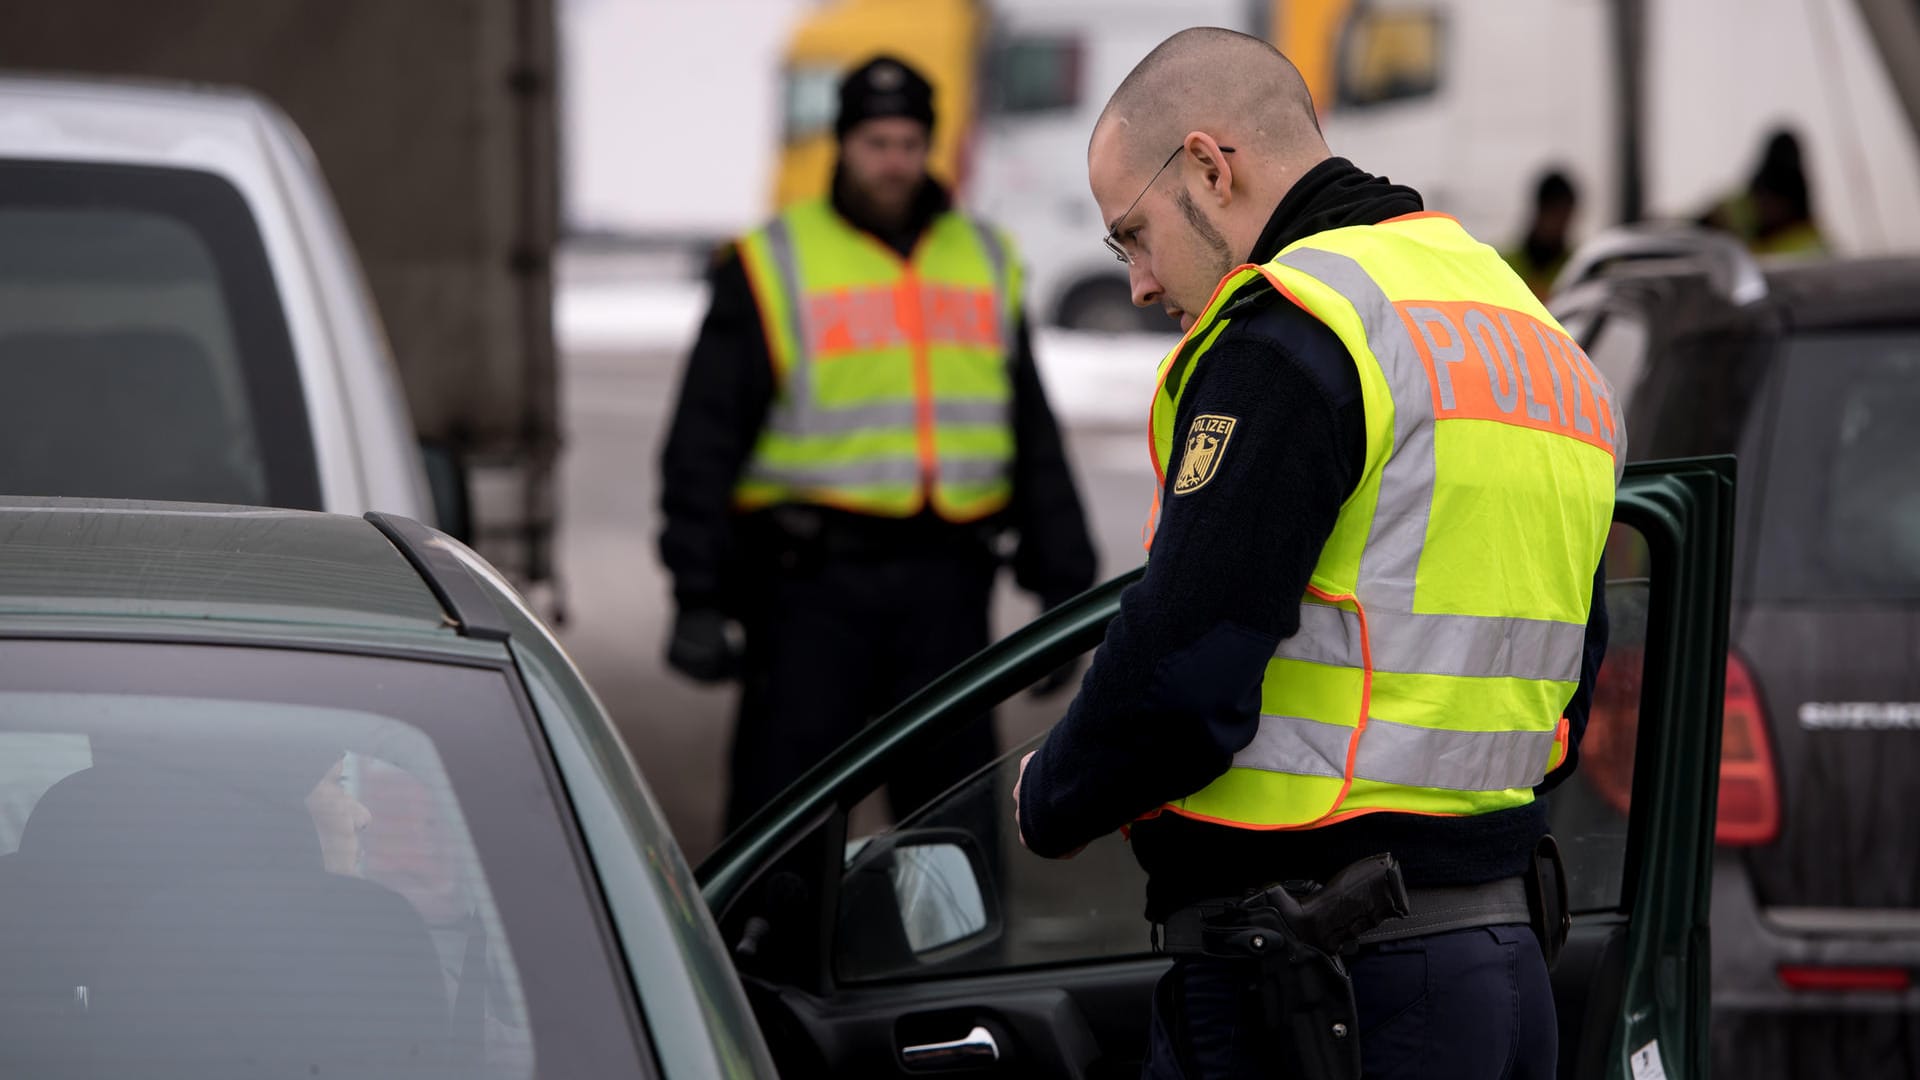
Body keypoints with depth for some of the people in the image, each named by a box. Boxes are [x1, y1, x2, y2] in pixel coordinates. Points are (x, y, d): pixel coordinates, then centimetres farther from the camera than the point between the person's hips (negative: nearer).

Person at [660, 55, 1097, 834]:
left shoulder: (987, 264, 14)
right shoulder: (772, 269, 1)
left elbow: (1035, 441, 19)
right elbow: (704, 443, -1)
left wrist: (1064, 587, 15)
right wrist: (699, 596, -8)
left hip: (944, 591, 4)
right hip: (811, 585, -4)